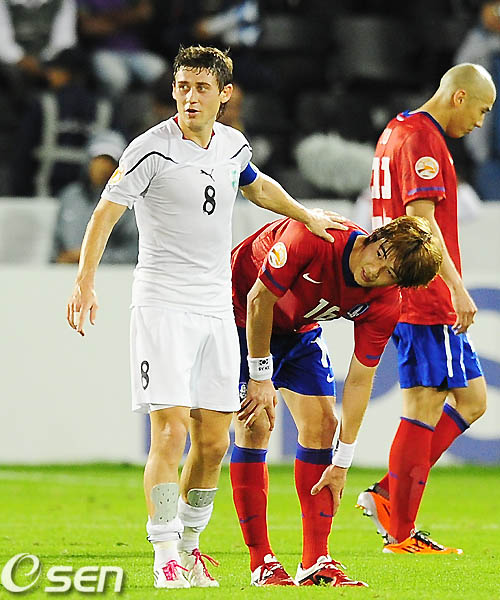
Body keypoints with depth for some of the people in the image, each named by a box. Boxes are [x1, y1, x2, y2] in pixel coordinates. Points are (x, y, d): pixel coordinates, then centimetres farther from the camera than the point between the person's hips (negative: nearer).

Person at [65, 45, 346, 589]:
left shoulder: (233, 145, 8)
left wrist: (307, 216, 36)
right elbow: (105, 213, -15)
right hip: (162, 304, -6)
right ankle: (166, 558, -10)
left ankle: (188, 545, 21)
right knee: (169, 432, -14)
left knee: (213, 442, 6)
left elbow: (257, 185, 31)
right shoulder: (152, 150, -10)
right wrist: (85, 281, -26)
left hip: (217, 308, 6)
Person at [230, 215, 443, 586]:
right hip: (244, 316, -5)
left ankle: (316, 563, -1)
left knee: (321, 423, -5)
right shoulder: (312, 237, -36)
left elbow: (359, 380, -14)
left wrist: (342, 463, -14)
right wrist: (260, 377, -21)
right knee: (255, 424, -15)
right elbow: (259, 299, -26)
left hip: (300, 329, 5)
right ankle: (262, 563, -13)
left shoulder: (384, 305, -21)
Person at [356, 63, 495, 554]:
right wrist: (457, 288, -23)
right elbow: (421, 219, -21)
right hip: (426, 298, -10)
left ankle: (388, 494, 9)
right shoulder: (422, 139, -13)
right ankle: (400, 533, -5)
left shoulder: (396, 132, 19)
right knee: (425, 405, -7)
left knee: (471, 400, 11)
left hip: (401, 291, 10)